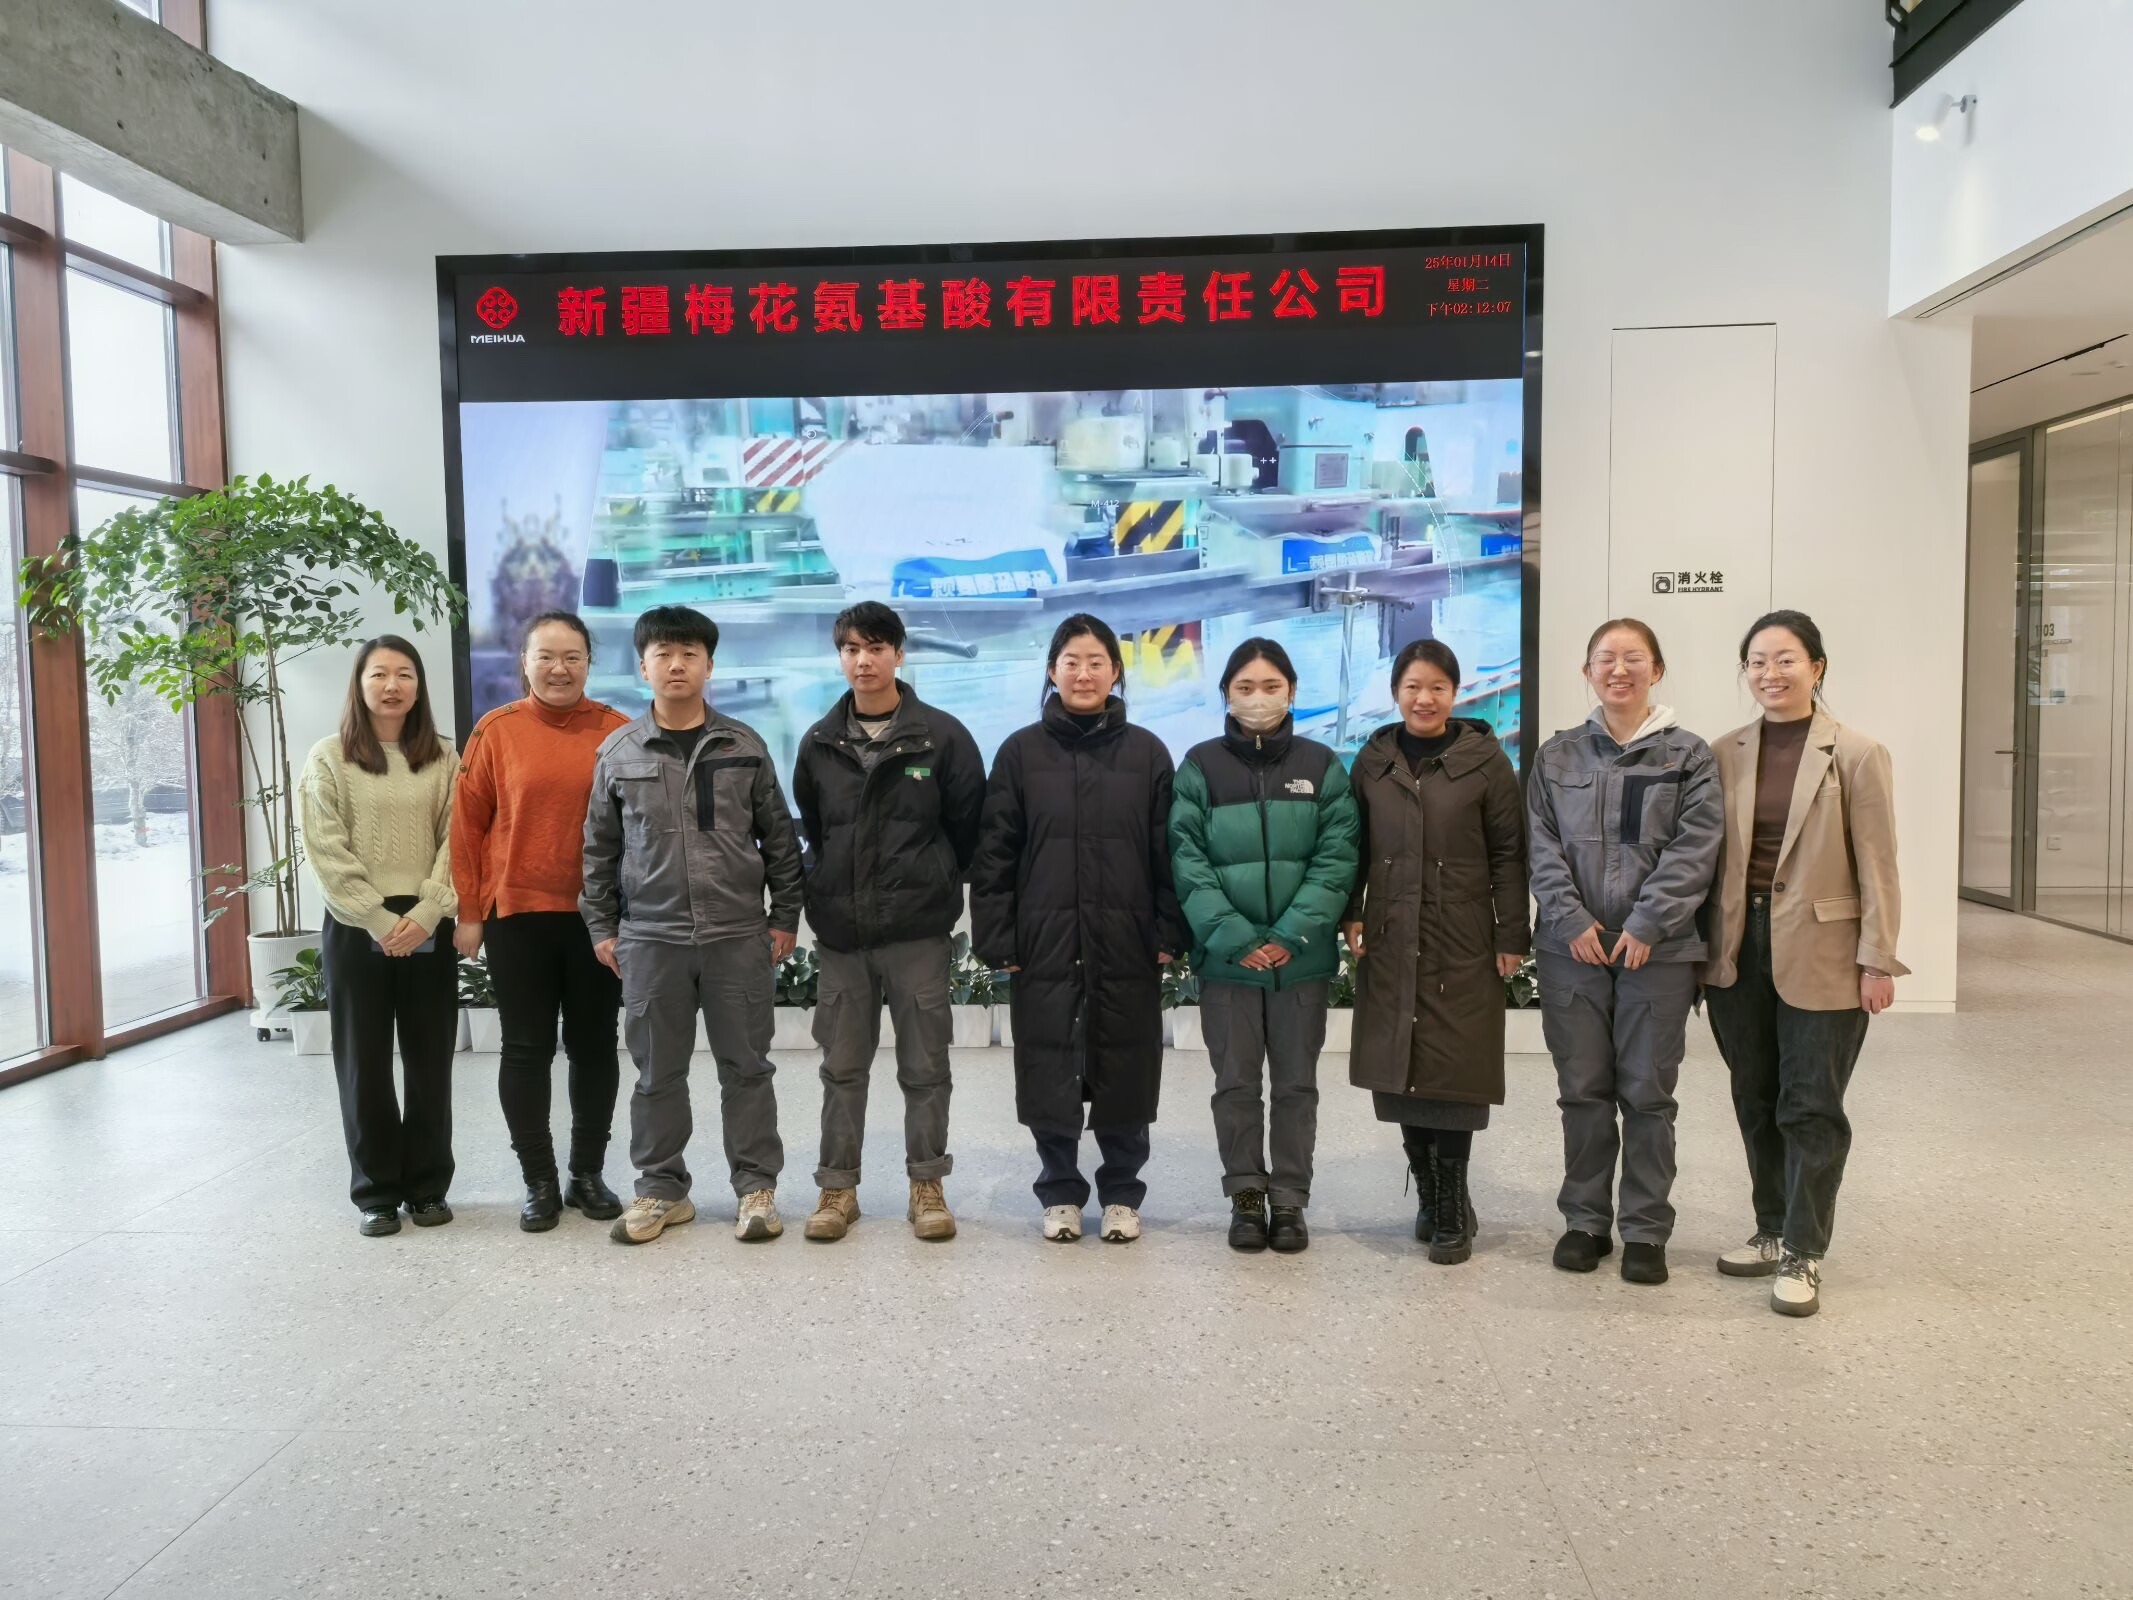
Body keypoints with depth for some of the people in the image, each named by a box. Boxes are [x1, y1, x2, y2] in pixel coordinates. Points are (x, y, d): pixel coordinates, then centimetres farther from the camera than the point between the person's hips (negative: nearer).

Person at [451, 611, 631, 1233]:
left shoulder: (617, 732, -1)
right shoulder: (496, 730, -2)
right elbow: (467, 824, 0)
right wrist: (468, 912, -1)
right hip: (517, 914, 0)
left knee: (594, 1046, 11)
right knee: (527, 1049, 7)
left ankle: (589, 1174, 25)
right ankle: (539, 1182, 19)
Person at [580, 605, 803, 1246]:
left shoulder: (744, 746, 3)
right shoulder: (618, 752, 4)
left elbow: (779, 838, 6)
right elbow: (599, 848, 9)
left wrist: (785, 917, 3)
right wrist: (601, 928, 6)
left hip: (739, 935, -1)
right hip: (649, 937, 1)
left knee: (746, 1066, 6)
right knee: (658, 1072, 9)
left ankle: (756, 1187, 17)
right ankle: (662, 1188, 22)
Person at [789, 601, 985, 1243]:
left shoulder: (942, 735, -4)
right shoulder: (819, 743, 6)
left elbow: (969, 823, 0)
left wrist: (935, 885, 5)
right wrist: (832, 889, 14)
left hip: (918, 931, -2)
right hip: (840, 932, 3)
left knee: (925, 1066, 6)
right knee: (842, 1067, 9)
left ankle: (927, 1186, 18)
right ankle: (838, 1187, 19)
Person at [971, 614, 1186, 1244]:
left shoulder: (1146, 752, 4)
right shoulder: (1021, 751, 3)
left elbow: (1167, 851, 3)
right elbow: (995, 851, 2)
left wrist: (1169, 934, -3)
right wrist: (996, 938, -4)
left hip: (1126, 944, 0)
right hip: (1043, 943, 0)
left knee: (1124, 1070, 7)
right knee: (1049, 1071, 5)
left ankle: (1121, 1193, 23)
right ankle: (1060, 1192, 23)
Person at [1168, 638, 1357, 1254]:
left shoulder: (1321, 765, 3)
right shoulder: (1201, 765, 1)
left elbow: (1337, 857, -3)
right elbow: (1187, 859, -5)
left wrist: (1292, 934, -14)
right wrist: (1232, 937, -15)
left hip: (1303, 956, 1)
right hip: (1226, 955, 0)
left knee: (1296, 1081, 8)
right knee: (1235, 1081, 8)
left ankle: (1290, 1200, 20)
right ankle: (1245, 1196, 21)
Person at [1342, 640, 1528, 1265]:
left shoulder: (1484, 758, -1)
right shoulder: (1373, 760, 7)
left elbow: (1509, 854, -2)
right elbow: (1355, 845, 10)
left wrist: (1512, 937, -5)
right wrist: (1350, 915, 0)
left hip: (1462, 944, -3)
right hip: (1390, 942, 3)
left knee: (1453, 1071, -2)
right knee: (1401, 1068, 5)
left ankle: (1451, 1210, 10)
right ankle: (1428, 1193, 21)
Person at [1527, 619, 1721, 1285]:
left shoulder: (1688, 755, 2)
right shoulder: (1557, 756, 8)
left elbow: (1694, 848, -6)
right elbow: (1542, 846, 3)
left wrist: (1646, 926, -14)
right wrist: (1573, 920, -9)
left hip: (1658, 949, -2)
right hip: (1573, 948, 2)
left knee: (1647, 1092, 5)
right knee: (1583, 1091, 9)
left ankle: (1646, 1230, 17)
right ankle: (1586, 1220, 22)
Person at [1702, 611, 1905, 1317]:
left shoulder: (1856, 755, -6)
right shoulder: (1726, 754, 5)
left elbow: (1876, 866, -6)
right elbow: (1711, 856, 7)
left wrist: (1877, 961, -9)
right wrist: (1703, 947, 5)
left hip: (1821, 956, -4)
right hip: (1740, 952, 4)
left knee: (1810, 1109, 2)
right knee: (1756, 1103, 13)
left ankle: (1802, 1253, 13)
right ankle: (1772, 1231, 28)